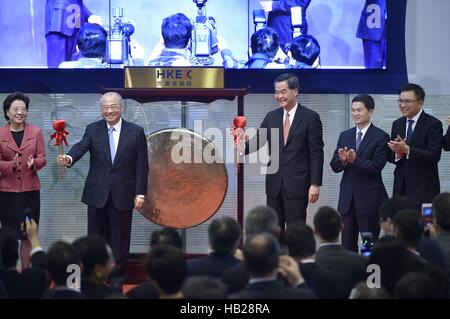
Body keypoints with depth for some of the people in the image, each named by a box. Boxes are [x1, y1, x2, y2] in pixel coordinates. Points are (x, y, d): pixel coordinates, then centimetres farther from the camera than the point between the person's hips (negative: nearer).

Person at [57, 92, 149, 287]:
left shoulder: (136, 132, 0)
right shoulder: (93, 130, 3)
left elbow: (142, 165, 0)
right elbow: (81, 147, -15)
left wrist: (140, 193, -5)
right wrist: (69, 158, -38)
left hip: (122, 195, -1)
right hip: (97, 194, 1)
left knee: (119, 239, 5)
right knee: (95, 237, 7)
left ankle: (116, 279, 15)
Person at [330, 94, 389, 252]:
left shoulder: (381, 137, -5)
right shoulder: (344, 136, 12)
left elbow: (376, 166, -14)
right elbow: (334, 166, 7)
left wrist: (355, 160, -27)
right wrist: (342, 160, -15)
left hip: (370, 197, -5)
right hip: (347, 197, 5)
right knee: (347, 244, 6)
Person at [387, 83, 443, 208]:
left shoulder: (433, 124, -6)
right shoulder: (397, 124, 13)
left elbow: (434, 155, -15)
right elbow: (390, 156, 13)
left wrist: (407, 150, -23)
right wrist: (397, 154, -11)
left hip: (423, 188, -5)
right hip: (401, 187, 5)